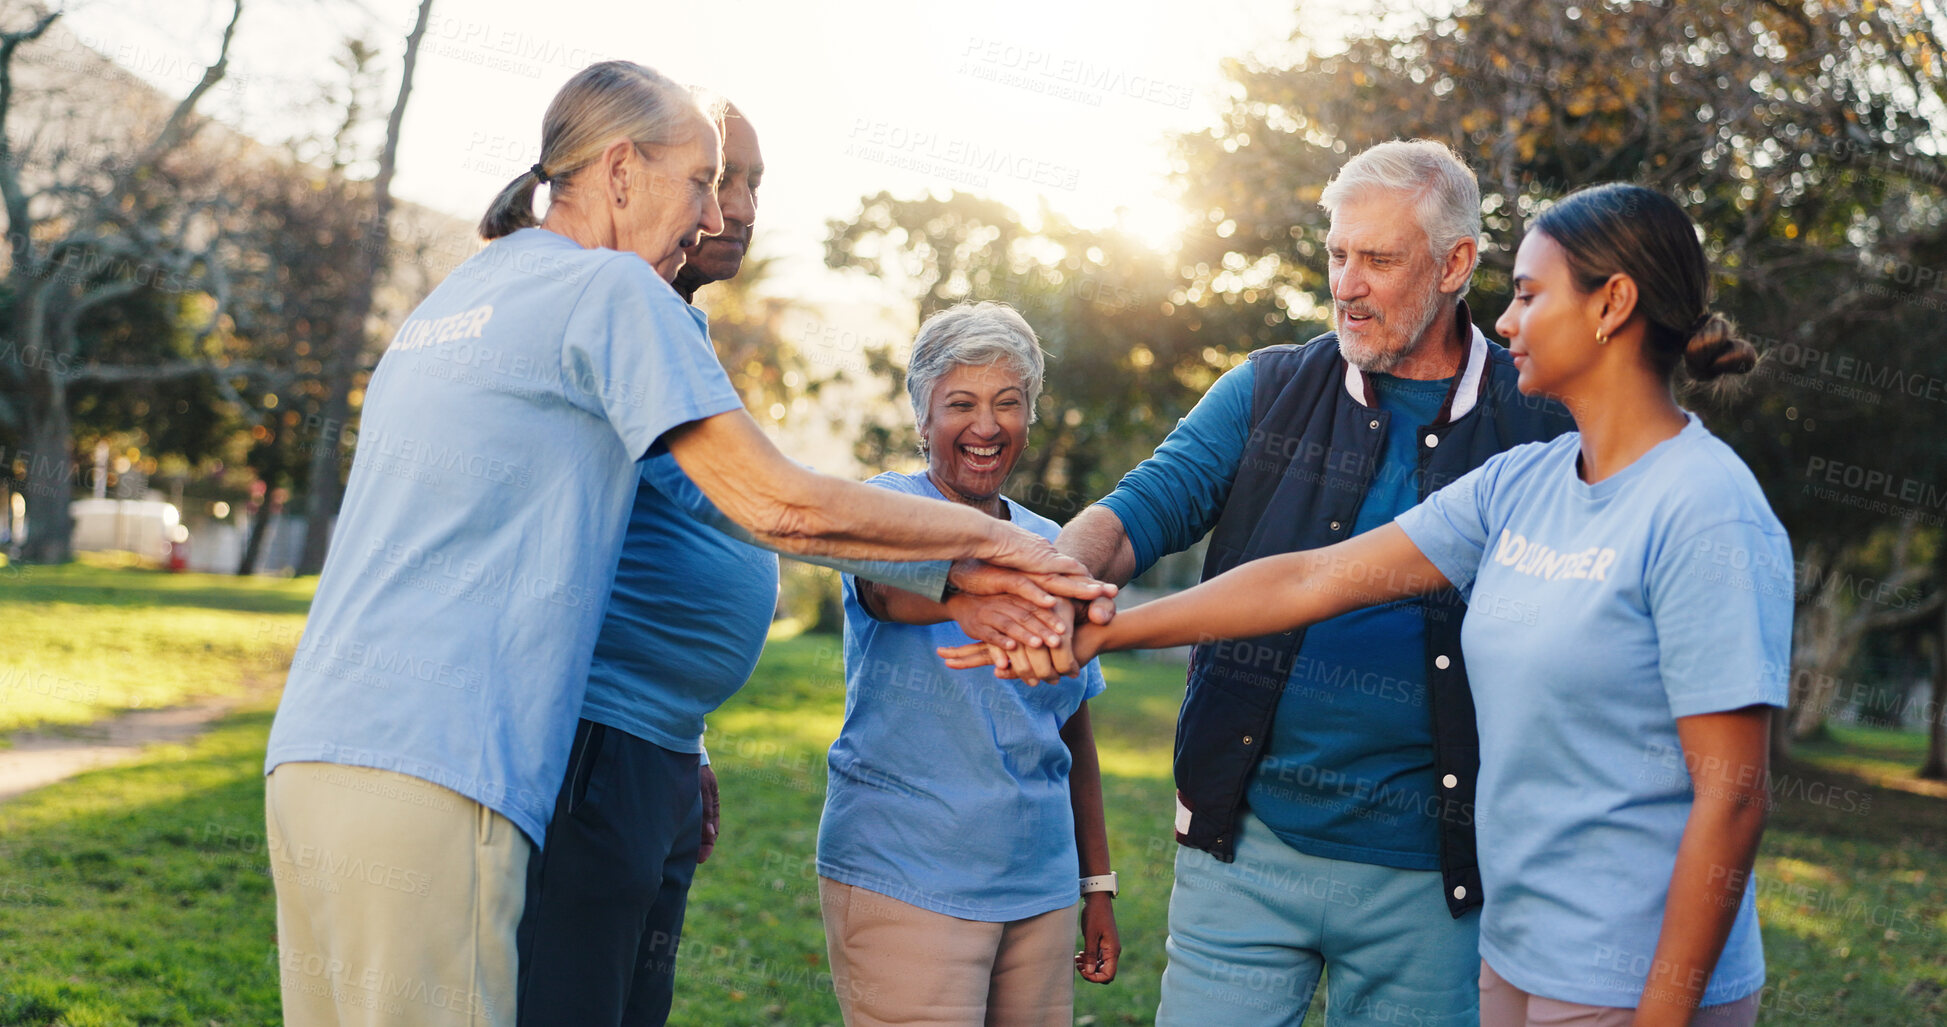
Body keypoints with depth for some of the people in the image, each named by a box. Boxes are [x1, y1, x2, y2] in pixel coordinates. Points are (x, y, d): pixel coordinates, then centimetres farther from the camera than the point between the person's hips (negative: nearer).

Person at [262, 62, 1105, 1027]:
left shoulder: (444, 302, 24)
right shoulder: (611, 289, -3)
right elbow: (776, 504, -9)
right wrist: (992, 539, 3)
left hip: (308, 753, 9)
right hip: (425, 773, -9)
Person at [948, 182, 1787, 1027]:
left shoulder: (1705, 514, -16)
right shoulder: (1523, 484, 6)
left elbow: (1730, 798, -18)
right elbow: (1315, 579, 6)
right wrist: (1099, 632, 6)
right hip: (1515, 956, 7)